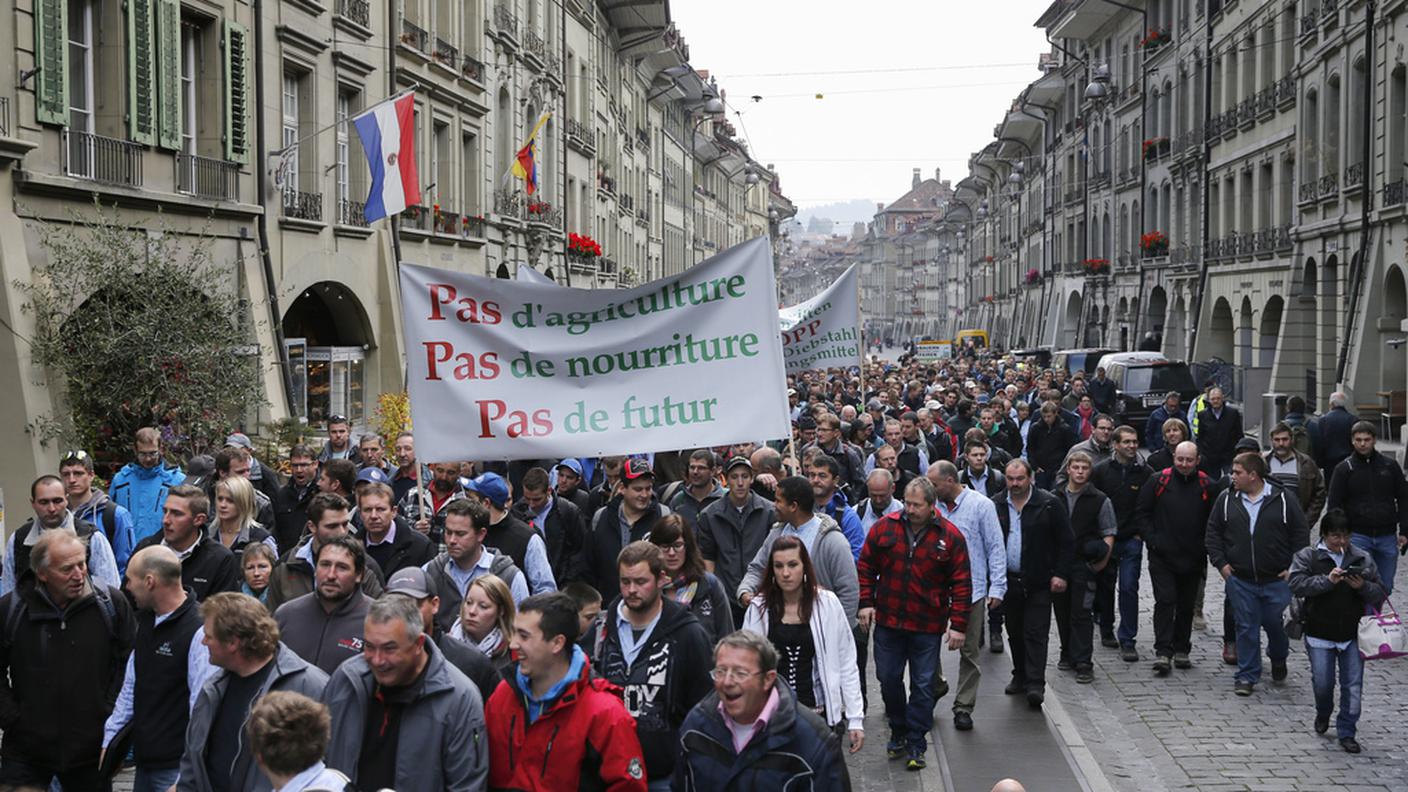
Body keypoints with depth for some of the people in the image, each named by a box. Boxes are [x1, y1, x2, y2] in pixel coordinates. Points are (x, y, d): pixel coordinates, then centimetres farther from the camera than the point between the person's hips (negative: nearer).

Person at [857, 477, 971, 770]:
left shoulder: (950, 536, -7)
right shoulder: (884, 527, -2)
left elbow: (961, 583, -5)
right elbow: (866, 567, 7)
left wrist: (958, 624, -8)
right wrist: (865, 602, -1)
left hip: (927, 626, -2)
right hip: (888, 622, 2)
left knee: (923, 685, 4)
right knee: (888, 679, 12)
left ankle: (916, 744, 15)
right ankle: (899, 731, 32)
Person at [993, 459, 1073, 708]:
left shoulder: (1049, 504, -5)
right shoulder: (996, 505, 5)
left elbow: (1066, 542, -1)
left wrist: (1061, 574, -7)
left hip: (1038, 582, -4)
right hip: (1008, 580, 4)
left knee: (1036, 633, -6)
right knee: (1014, 632, 13)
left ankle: (1035, 685, -7)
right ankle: (1020, 676, 26)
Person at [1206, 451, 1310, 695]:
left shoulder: (1282, 499, -4)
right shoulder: (1227, 500, 2)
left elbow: (1301, 533, 2)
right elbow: (1213, 532, 10)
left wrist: (1293, 567, -2)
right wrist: (1221, 563, 0)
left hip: (1277, 580, -1)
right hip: (1240, 580, 1)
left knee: (1275, 624, 10)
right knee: (1246, 628, 4)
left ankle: (1278, 659, 40)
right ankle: (1247, 677, 13)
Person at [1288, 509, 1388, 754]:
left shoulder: (1362, 559, 5)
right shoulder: (1307, 557, -1)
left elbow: (1381, 594, 4)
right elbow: (1296, 584, -16)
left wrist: (1363, 586, -16)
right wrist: (1327, 581, -25)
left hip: (1353, 635, 2)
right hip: (1320, 634, -2)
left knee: (1353, 686, 0)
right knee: (1322, 682, 2)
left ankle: (1347, 732, 14)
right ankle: (1323, 714, 34)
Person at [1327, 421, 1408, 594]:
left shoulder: (1390, 466, 7)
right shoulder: (1344, 469, 1)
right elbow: (1335, 505, 1)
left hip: (1387, 538, 3)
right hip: (1358, 536, -2)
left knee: (1385, 587, 8)